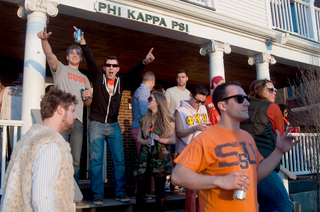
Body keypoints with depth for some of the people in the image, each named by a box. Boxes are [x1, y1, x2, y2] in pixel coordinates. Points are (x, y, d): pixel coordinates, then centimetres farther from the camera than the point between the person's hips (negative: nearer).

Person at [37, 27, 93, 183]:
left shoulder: (84, 78, 26)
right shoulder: (60, 69, 13)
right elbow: (50, 55, -9)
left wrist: (88, 97, 3)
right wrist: (44, 40, -27)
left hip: (77, 122, 4)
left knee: (75, 161, 2)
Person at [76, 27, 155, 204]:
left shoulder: (121, 81, 8)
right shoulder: (97, 78, 3)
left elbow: (134, 73, -5)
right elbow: (90, 61, -10)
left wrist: (145, 62, -22)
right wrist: (83, 44, -24)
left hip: (113, 126, 3)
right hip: (96, 124, -2)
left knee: (119, 160, 3)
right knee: (96, 161, -1)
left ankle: (120, 193, 14)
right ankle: (98, 195, 8)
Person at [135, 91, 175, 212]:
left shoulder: (167, 120, 2)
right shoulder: (144, 120, 13)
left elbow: (173, 140, 0)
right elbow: (138, 138, 14)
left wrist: (161, 139, -15)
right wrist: (145, 141, -7)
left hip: (160, 158, -3)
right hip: (145, 157, 3)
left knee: (160, 189, 2)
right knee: (141, 189, -1)